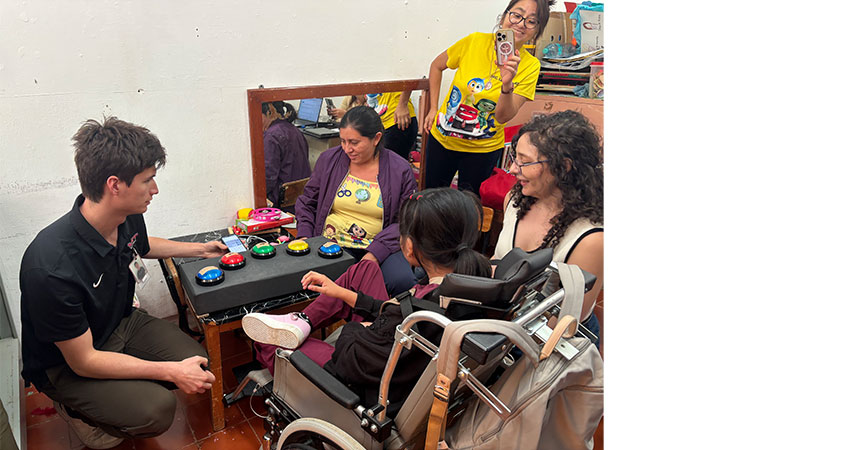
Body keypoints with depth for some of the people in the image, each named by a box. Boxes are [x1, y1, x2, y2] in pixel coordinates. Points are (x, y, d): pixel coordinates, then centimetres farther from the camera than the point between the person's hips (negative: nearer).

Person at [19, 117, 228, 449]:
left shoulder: (129, 218, -13)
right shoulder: (53, 268, -37)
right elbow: (83, 361, -27)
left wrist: (198, 249, 20)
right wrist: (171, 372, -26)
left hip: (121, 322, 7)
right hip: (65, 362, -7)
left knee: (197, 362, -8)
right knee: (156, 409, -24)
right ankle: (75, 409, 5)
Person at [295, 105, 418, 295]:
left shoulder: (400, 170, 0)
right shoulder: (328, 159, 8)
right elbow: (308, 202, 17)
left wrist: (375, 253, -15)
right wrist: (304, 237, -1)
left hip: (380, 247, -1)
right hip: (331, 244, 1)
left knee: (402, 281, -29)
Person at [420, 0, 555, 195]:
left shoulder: (530, 66, -14)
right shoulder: (475, 41, -13)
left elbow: (503, 117, -20)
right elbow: (437, 66, 5)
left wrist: (507, 85, -38)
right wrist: (433, 108, 3)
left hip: (483, 150, -1)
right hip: (442, 137, 1)